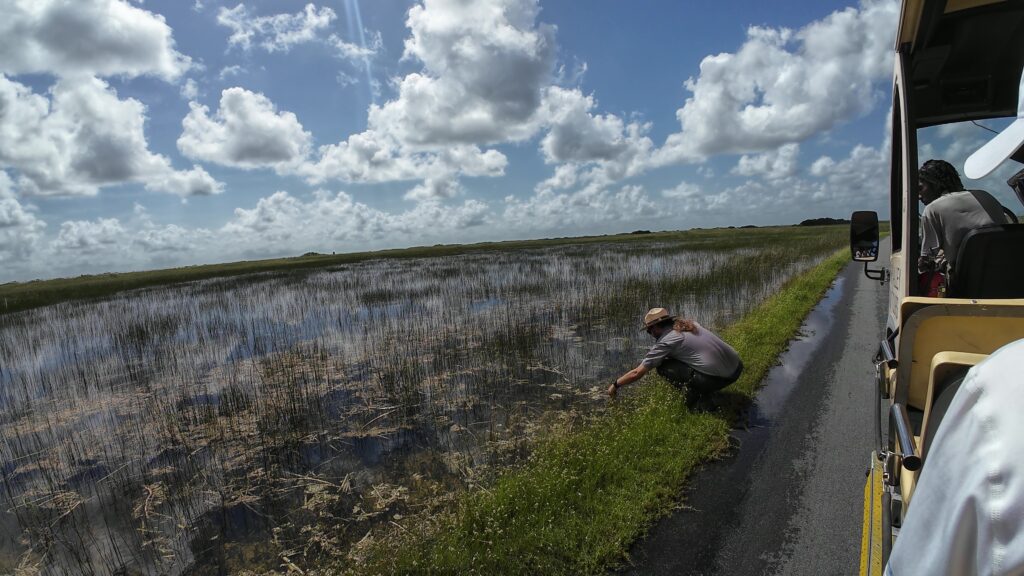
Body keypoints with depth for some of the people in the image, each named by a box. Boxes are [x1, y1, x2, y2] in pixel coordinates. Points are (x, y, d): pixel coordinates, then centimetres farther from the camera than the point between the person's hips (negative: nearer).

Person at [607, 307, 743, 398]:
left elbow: (637, 373, -2)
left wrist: (615, 385, 14)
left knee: (663, 367, 0)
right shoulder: (688, 323, 13)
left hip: (716, 379, -8)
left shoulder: (665, 342, -6)